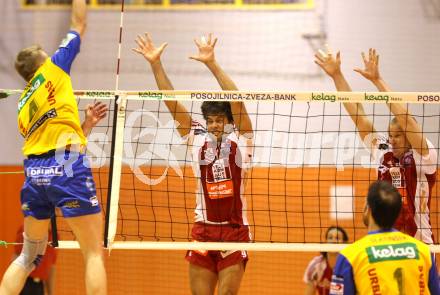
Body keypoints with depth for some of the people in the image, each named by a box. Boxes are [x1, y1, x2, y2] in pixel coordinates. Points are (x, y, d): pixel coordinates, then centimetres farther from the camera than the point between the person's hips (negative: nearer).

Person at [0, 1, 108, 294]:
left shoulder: (24, 106, 24)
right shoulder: (52, 69, 10)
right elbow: (79, 24, 18)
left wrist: (87, 124, 27)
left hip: (34, 171, 6)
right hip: (67, 167, -6)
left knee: (28, 256, 15)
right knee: (94, 253, -3)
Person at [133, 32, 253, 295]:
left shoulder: (240, 141, -2)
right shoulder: (197, 139, 6)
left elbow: (236, 100, -16)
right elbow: (172, 102, 1)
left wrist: (212, 64, -25)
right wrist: (156, 64, -8)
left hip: (234, 230, -3)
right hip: (203, 228, 3)